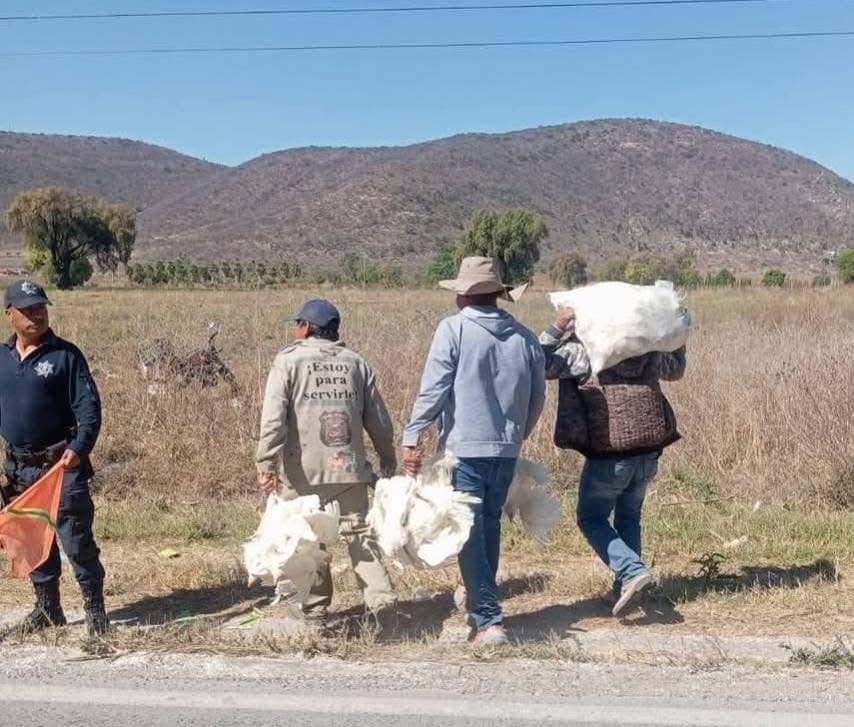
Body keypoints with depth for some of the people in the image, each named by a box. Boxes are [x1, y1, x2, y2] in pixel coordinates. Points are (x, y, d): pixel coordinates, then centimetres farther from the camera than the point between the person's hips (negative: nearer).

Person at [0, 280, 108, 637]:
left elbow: (89, 407, -9)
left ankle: (95, 608, 9)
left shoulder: (65, 354, -6)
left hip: (62, 464, -5)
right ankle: (47, 608, 27)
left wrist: (79, 448, -24)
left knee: (76, 538, -3)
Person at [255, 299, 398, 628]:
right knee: (359, 533, 8)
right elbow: (379, 419, 12)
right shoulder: (356, 362, 10)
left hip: (304, 470, -2)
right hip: (350, 466, 3)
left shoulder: (288, 360, 0)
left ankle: (316, 608, 16)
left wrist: (266, 463, -10)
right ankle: (381, 596, -7)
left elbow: (273, 417, -11)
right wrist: (388, 459, 24)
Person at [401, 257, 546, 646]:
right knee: (490, 528, 20)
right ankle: (481, 606, 34)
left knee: (470, 534, 1)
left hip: (464, 447, -5)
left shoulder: (453, 329, -8)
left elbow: (433, 390, -12)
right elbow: (538, 398, 12)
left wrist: (411, 439, -6)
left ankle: (488, 620, -2)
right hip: (506, 451, 5)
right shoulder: (524, 337, 6)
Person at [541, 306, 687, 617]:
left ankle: (633, 571, -9)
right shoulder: (648, 347, 9)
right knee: (629, 517, 22)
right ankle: (626, 588, 23)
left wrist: (556, 329, -10)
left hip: (609, 454, -6)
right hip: (649, 450, 6)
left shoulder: (581, 350, -9)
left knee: (592, 519, 10)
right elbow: (675, 369, 28)